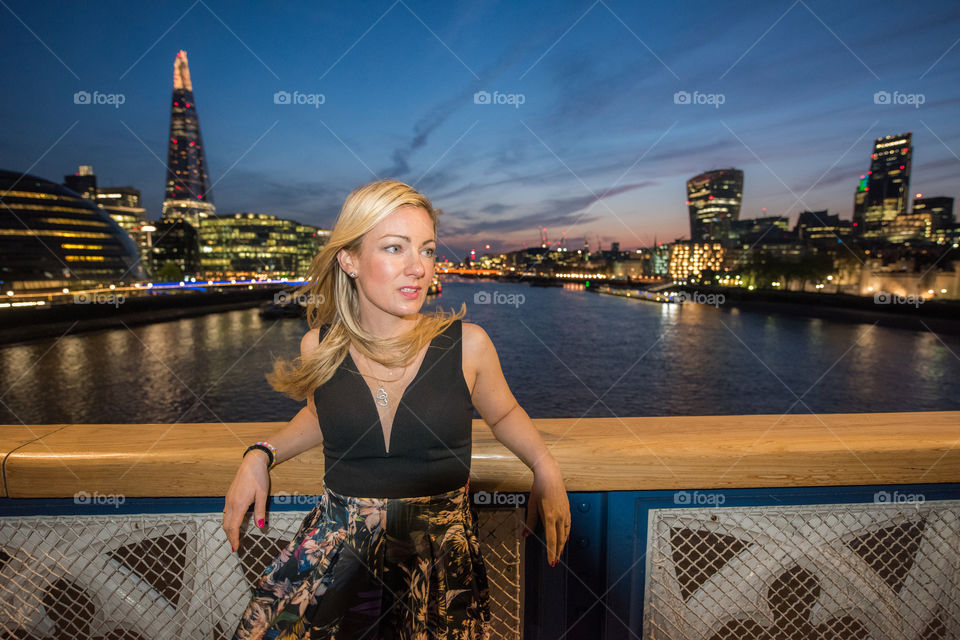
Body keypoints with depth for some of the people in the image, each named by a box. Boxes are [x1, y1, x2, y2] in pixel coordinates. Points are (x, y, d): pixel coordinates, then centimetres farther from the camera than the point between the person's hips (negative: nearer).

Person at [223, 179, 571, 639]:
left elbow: (502, 413, 10)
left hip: (440, 546, -1)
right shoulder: (319, 347, -3)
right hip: (338, 538, 2)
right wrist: (260, 456, 5)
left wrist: (545, 467, -4)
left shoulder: (467, 345, -9)